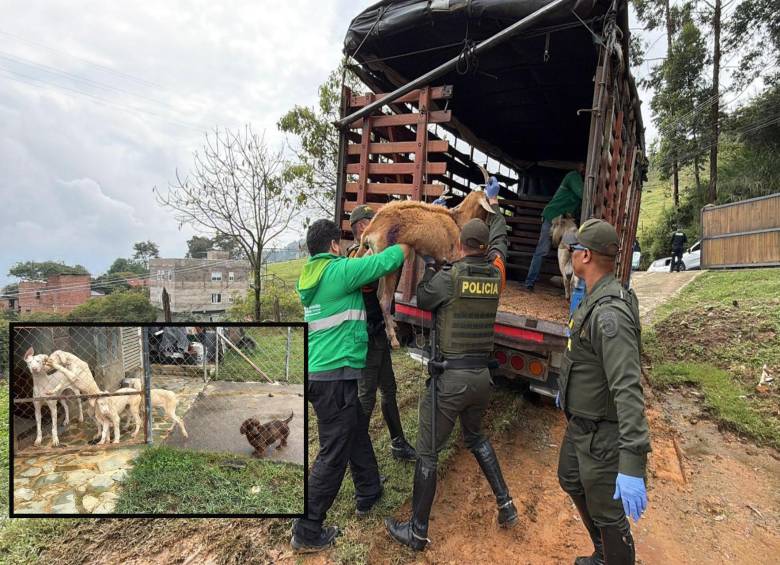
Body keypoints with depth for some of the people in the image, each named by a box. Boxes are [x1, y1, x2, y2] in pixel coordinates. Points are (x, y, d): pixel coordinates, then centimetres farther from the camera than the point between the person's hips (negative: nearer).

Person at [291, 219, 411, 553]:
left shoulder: (309, 276, 10)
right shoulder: (339, 271, -14)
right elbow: (387, 261, -8)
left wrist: (362, 255, 14)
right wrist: (409, 244, 10)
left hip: (319, 372, 9)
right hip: (335, 376, -9)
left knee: (357, 432, 26)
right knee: (333, 454, 3)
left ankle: (368, 493, 45)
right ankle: (307, 533, 15)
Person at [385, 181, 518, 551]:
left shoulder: (447, 277, -14)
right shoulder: (496, 273, 1)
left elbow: (422, 301, 4)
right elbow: (499, 239, 21)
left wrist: (428, 264, 13)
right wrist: (493, 206, 36)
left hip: (450, 377, -6)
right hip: (482, 375, 6)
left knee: (426, 454, 8)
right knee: (475, 436, 32)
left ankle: (417, 532, 21)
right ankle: (505, 503, 32)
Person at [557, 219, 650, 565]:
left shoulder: (611, 313, -31)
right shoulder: (595, 299, 1)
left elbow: (628, 390, -37)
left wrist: (632, 465, -40)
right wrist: (567, 388, 31)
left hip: (602, 433, -10)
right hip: (580, 421, 11)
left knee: (606, 512, 8)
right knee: (571, 481, 28)